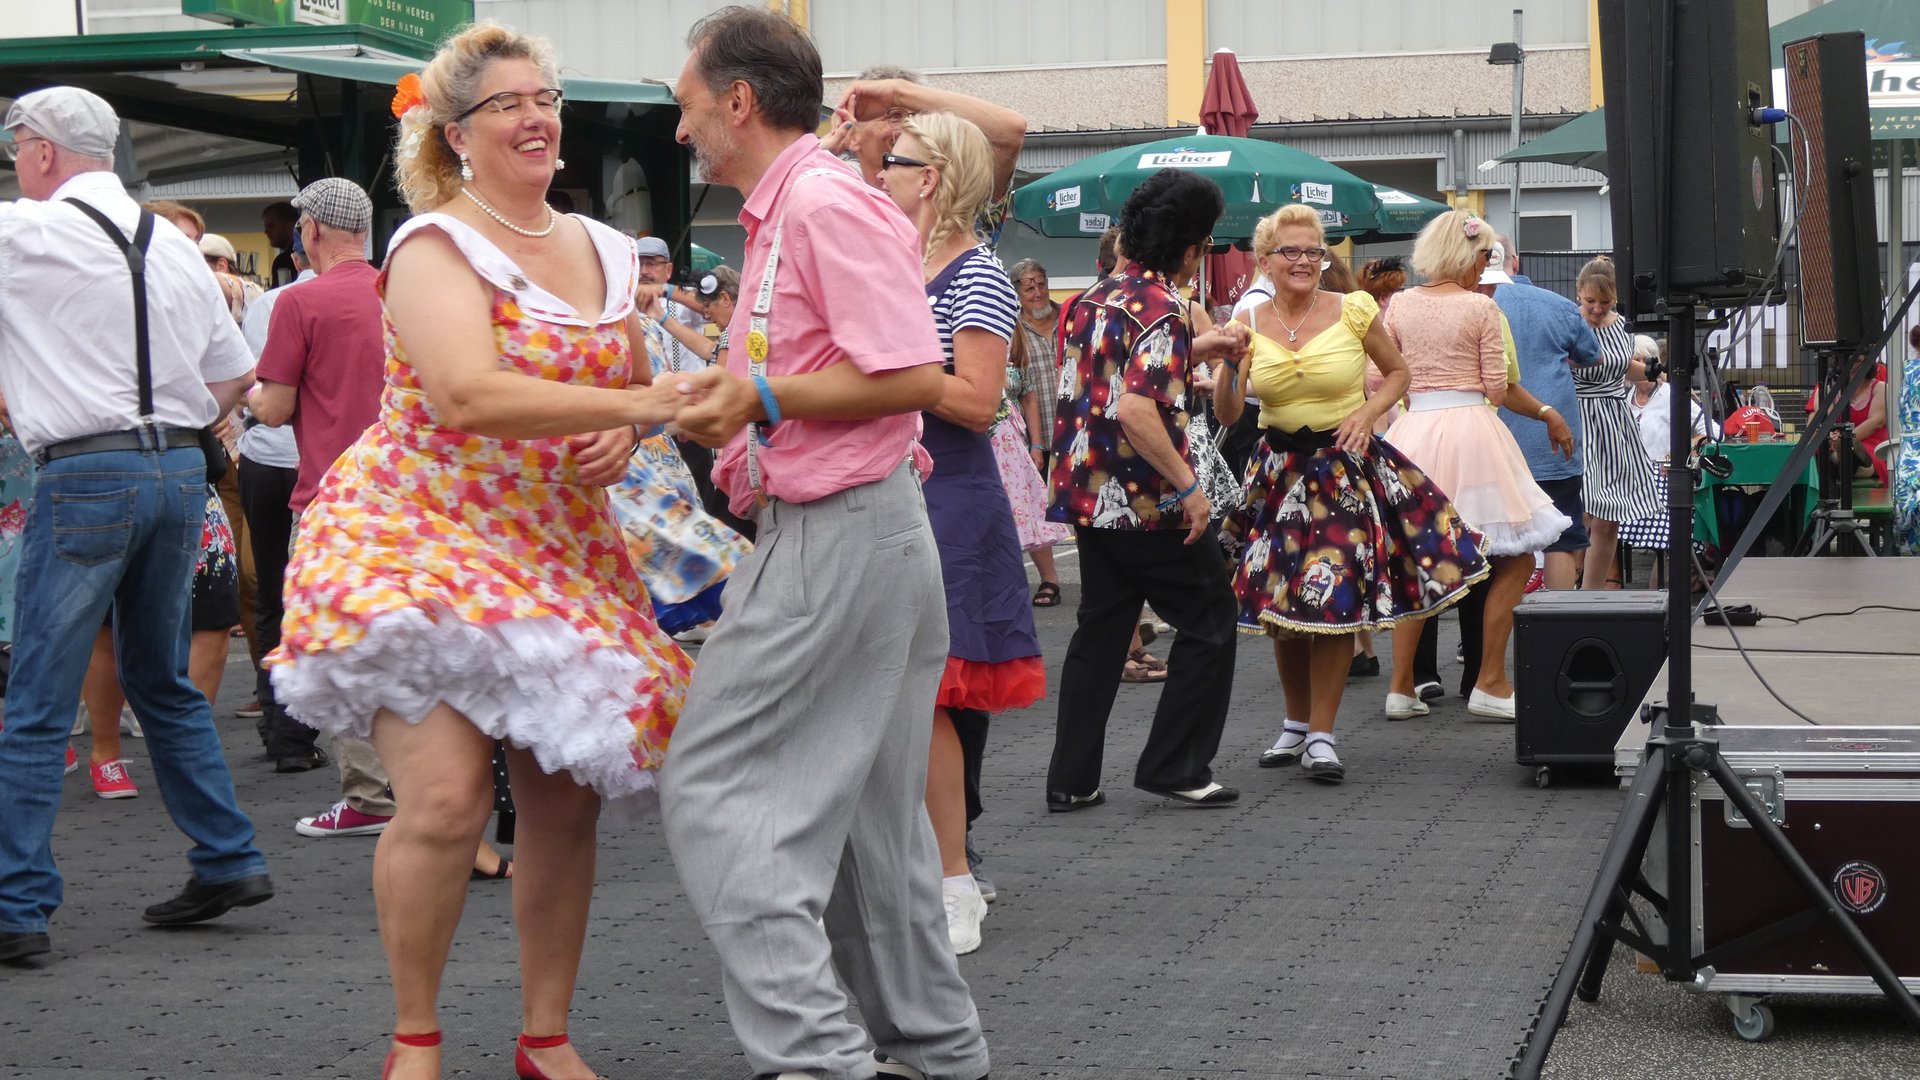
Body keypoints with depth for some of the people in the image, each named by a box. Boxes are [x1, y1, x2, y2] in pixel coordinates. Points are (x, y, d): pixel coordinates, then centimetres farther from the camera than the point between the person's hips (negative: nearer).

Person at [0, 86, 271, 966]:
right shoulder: (174, 245, 12)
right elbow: (237, 375, 16)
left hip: (87, 474, -7)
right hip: (182, 467, 7)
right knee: (164, 683, 19)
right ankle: (229, 861, 20)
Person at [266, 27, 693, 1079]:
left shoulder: (604, 252, 10)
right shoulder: (436, 245, -10)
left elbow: (632, 390, 21)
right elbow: (469, 397, -25)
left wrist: (622, 436, -3)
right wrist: (638, 403, -30)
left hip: (562, 548, 6)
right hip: (422, 534, -6)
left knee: (565, 797, 4)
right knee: (447, 794, -17)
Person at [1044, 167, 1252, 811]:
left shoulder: (1094, 297, 11)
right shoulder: (1160, 307, -16)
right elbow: (1137, 409, -27)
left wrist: (1198, 348, 23)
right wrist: (1188, 485, -21)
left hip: (1087, 494, 8)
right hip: (1147, 501, -8)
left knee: (1100, 631, 14)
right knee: (1209, 623, 7)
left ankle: (1072, 780, 11)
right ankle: (1175, 768, 7)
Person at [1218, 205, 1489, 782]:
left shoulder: (1354, 311, -5)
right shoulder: (1250, 324, 0)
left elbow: (1397, 372, 8)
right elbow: (1227, 414, -2)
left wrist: (1367, 413, -8)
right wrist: (1227, 363, -19)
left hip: (1347, 465, -2)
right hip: (1280, 469, 2)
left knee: (1335, 600, -8)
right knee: (1281, 604, 4)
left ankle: (1320, 735, 0)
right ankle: (1296, 721, 23)